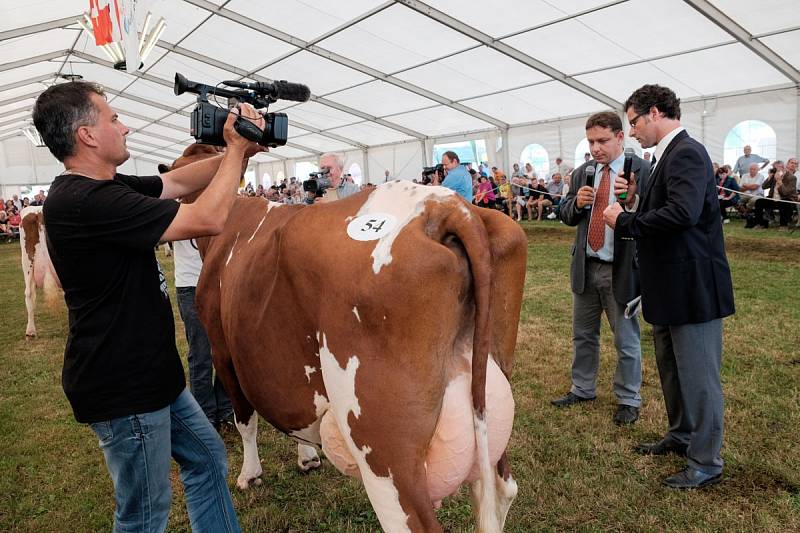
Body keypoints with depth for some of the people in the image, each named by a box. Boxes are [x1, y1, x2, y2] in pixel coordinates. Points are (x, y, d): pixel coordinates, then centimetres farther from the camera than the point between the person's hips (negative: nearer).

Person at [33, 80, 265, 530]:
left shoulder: (105, 189, 5)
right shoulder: (83, 201, -25)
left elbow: (178, 181, 13)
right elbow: (209, 219, -27)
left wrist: (239, 151, 1)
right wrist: (236, 150, -13)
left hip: (149, 373, 10)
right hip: (122, 388, -10)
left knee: (208, 456, 21)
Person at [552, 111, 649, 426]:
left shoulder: (642, 171, -9)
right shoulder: (582, 172, 8)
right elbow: (566, 215, 11)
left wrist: (632, 202, -32)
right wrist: (576, 202, -10)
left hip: (621, 270, -5)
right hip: (585, 267, 5)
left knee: (626, 339, 8)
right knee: (583, 335, 17)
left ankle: (628, 400, 26)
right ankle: (582, 389, 35)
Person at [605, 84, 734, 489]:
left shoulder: (687, 153, -18)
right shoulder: (668, 155, 12)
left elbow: (682, 212, -32)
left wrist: (625, 222, -22)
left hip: (693, 287, -10)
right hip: (670, 286, 10)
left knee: (698, 375, 3)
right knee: (671, 368, 23)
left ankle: (705, 463, 18)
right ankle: (682, 436, 41)